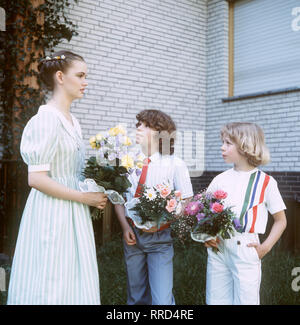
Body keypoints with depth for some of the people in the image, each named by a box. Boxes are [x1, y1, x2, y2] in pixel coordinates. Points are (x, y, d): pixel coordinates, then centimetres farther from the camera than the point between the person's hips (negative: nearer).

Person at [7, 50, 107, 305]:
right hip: (52, 214, -8)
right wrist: (84, 197, -15)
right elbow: (36, 178, -20)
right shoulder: (46, 119, -14)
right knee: (51, 288, 2)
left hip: (74, 215, 8)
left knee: (75, 285, 14)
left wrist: (95, 193, 4)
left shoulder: (73, 121, 12)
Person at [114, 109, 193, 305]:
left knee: (162, 299, -6)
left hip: (160, 238, -3)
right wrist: (125, 227, -4)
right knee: (136, 297, 15)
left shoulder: (175, 164, -7)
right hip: (132, 235, 4)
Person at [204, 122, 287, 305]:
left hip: (246, 250, -3)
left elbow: (281, 221, 4)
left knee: (246, 301, 3)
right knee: (216, 300, 11)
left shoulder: (265, 182, -2)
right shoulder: (221, 179, 7)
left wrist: (266, 247, -6)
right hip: (217, 247, 4)